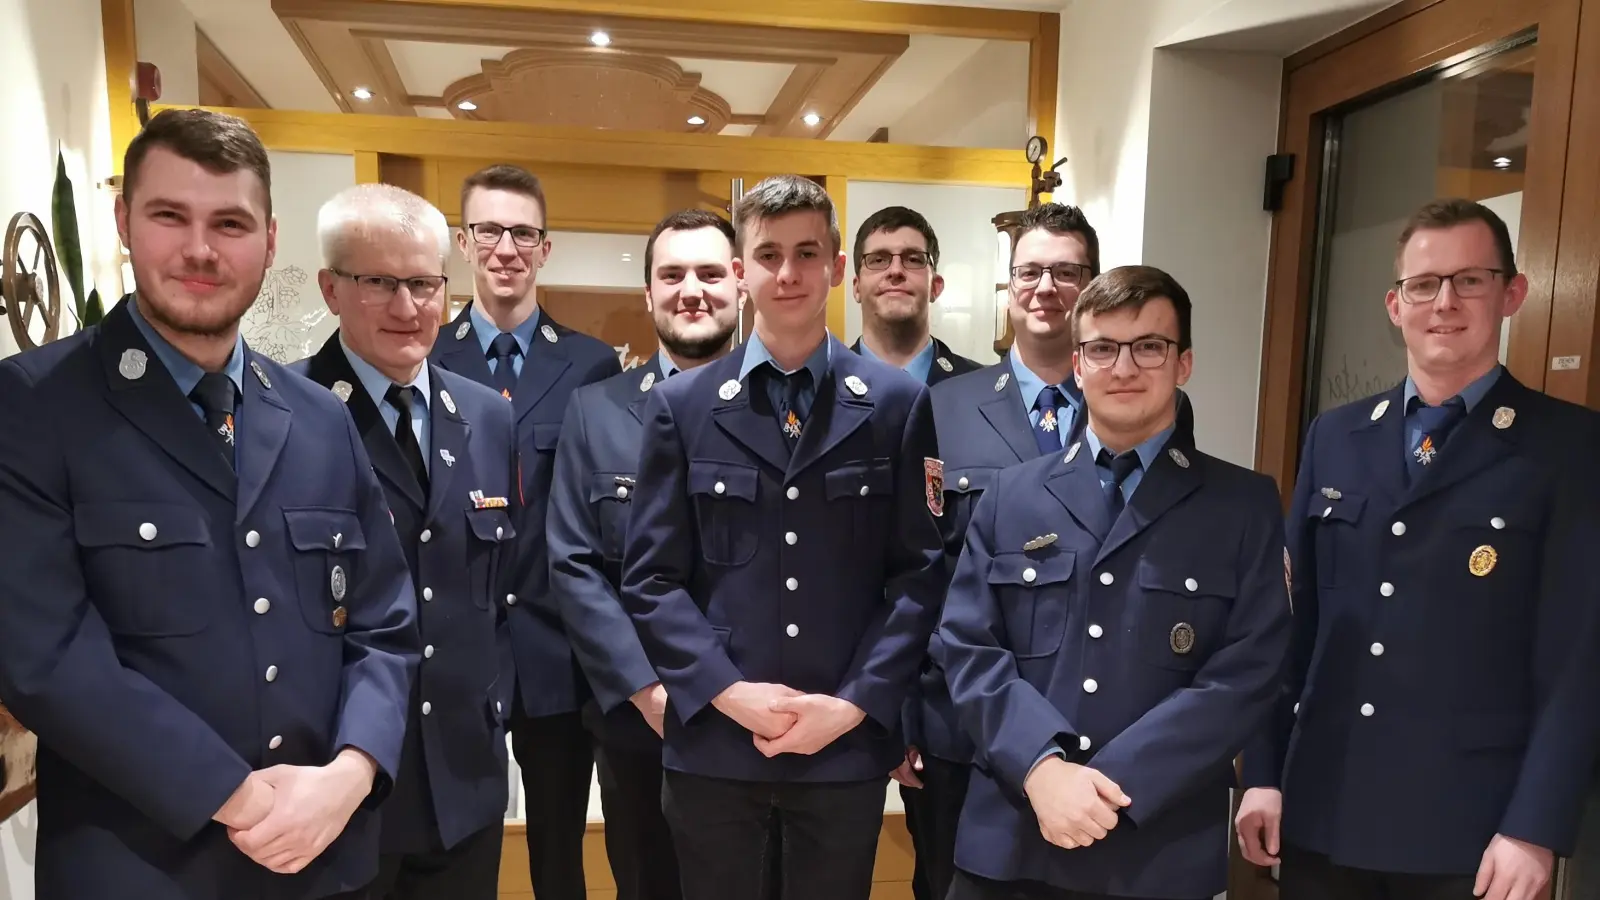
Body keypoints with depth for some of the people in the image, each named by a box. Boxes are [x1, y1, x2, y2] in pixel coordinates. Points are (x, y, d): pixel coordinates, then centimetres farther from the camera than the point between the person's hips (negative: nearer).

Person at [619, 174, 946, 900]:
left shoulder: (898, 403, 2)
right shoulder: (679, 405, 2)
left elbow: (919, 574, -1)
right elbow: (649, 578, -1)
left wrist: (855, 704, -10)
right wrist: (729, 692, -11)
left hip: (848, 740, 0)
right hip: (712, 739, 1)